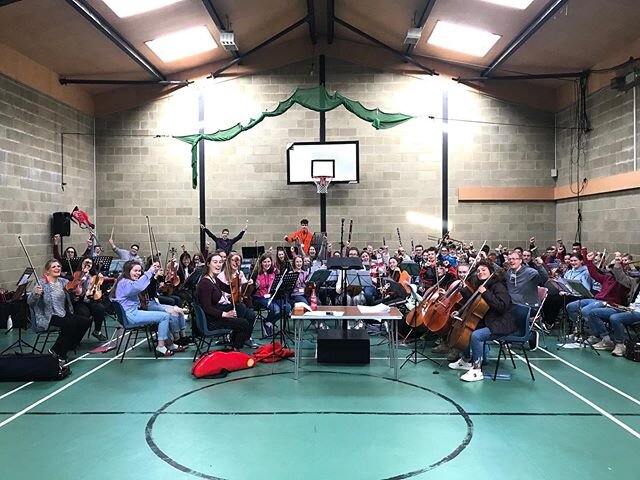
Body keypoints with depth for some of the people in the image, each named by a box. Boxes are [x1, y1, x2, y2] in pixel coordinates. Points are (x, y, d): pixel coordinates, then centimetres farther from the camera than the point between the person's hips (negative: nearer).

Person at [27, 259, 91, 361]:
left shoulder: (63, 282, 9)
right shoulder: (42, 284, -9)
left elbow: (78, 291, 3)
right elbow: (29, 301, -16)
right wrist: (36, 293, -38)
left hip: (63, 314, 6)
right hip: (48, 317, -6)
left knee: (86, 321, -10)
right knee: (70, 323, -30)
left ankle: (70, 347, 6)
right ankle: (56, 351, -12)